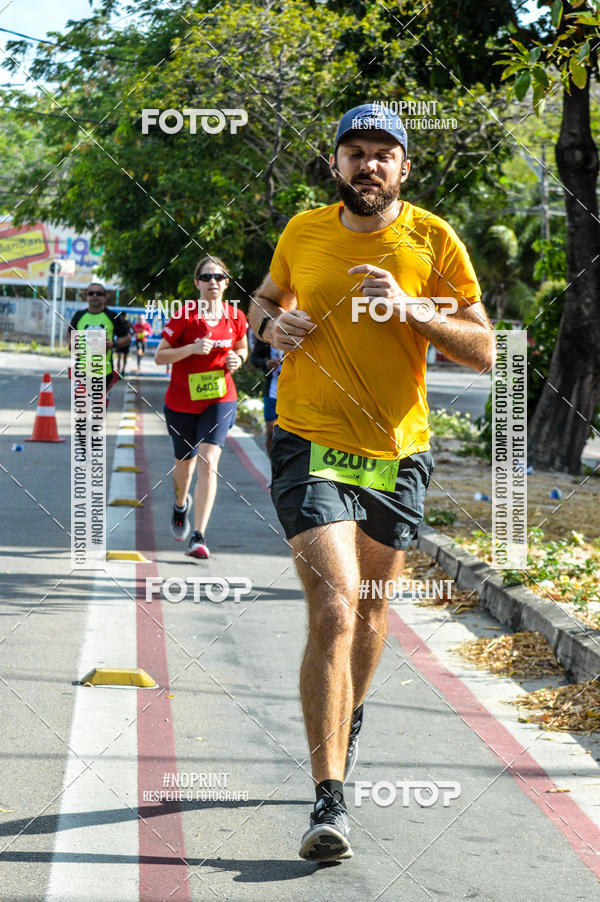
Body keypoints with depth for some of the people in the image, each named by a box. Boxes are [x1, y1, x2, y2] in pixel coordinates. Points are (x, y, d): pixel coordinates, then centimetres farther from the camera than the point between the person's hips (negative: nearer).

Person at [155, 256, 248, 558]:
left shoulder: (235, 317, 0)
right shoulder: (184, 315, -9)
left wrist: (237, 359, -4)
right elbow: (159, 356, -8)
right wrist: (192, 348, -22)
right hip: (182, 400, 0)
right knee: (185, 463, 16)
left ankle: (198, 537, -19)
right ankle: (181, 505, 52)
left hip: (220, 399, 0)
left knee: (208, 463, -17)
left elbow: (242, 348, 19)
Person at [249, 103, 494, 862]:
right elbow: (266, 299, 21)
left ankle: (348, 722, 49)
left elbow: (482, 350, -4)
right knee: (333, 612, -17)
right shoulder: (303, 233, 2)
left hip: (397, 455, 2)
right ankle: (329, 800, -17)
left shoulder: (433, 241, -3)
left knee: (370, 609, 18)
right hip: (310, 447, -2)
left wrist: (410, 308, -19)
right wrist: (271, 324, -3)